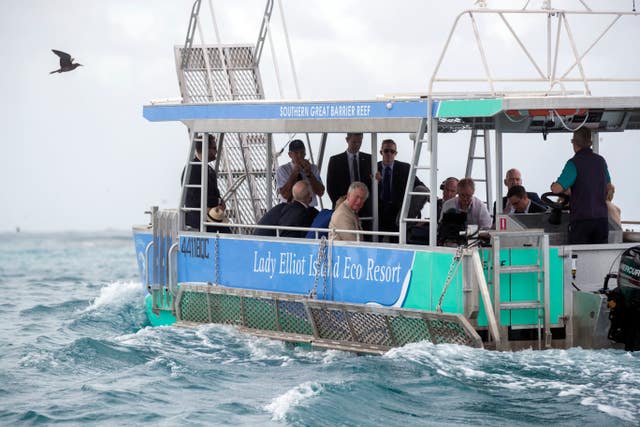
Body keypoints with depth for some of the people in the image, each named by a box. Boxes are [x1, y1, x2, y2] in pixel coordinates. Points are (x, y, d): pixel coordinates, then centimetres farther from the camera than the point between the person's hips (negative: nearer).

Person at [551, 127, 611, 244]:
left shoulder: (574, 163, -11)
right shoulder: (601, 161, 9)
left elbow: (557, 189, -19)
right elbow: (608, 186, 25)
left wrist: (553, 185, 3)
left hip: (581, 219, -5)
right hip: (601, 218, 5)